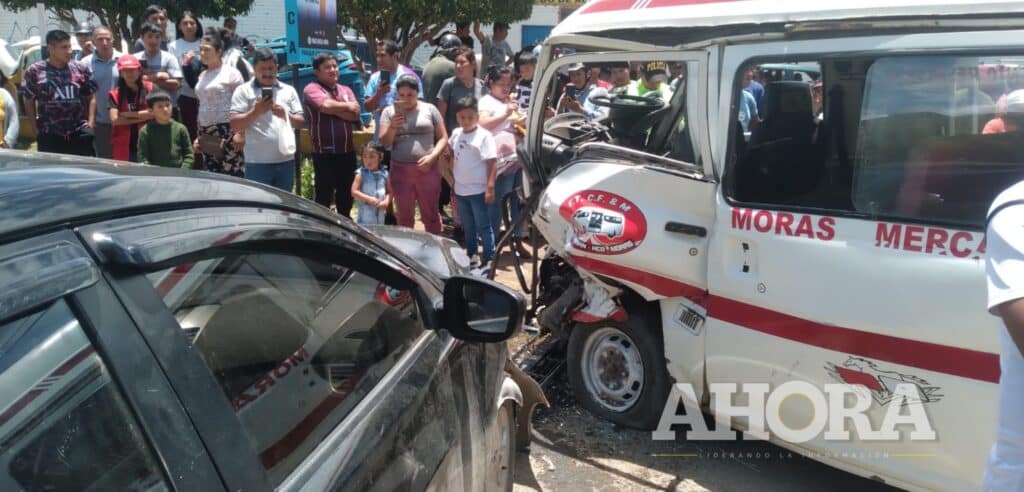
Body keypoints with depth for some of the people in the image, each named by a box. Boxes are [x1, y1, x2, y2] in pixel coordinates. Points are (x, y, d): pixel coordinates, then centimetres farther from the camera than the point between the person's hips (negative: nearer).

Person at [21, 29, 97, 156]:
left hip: (80, 135, 2)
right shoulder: (35, 71, -2)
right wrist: (36, 126, 1)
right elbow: (29, 102, 5)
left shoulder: (81, 69, 4)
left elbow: (90, 97, 11)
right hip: (49, 137, -1)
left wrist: (90, 121, 3)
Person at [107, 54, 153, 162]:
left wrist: (128, 114, -5)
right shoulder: (115, 94, 6)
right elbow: (115, 120, -6)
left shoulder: (150, 89, 4)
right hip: (123, 148, 1)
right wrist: (142, 117, -6)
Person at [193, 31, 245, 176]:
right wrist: (198, 135, 19)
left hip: (227, 131, -7)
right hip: (206, 134, 7)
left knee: (231, 174, -11)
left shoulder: (230, 73, -3)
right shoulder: (202, 76, 18)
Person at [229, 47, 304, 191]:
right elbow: (235, 125, -5)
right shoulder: (243, 91, 1)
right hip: (257, 163, -4)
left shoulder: (289, 90, 11)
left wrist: (285, 115, -11)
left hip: (285, 160, 4)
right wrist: (256, 111, -18)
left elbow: (300, 122, 9)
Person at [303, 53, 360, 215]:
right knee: (323, 194, -1)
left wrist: (334, 109, -13)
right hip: (324, 152, -6)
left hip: (347, 151, 6)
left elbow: (355, 114, -1)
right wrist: (347, 106, -6)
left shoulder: (346, 90, 13)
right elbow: (326, 105, -24)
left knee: (346, 192, 16)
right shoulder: (311, 89, -5)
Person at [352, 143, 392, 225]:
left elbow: (389, 192, 9)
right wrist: (369, 199, -18)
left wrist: (386, 201, -11)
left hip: (380, 215, 4)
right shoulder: (361, 174, -5)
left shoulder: (384, 174, 4)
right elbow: (354, 192, -9)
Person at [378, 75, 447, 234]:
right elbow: (384, 142, 4)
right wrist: (392, 126, -15)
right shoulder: (389, 111, 8)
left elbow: (443, 137, 4)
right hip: (400, 170, 2)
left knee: (430, 215, 6)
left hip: (427, 170, -1)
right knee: (405, 216, 10)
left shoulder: (429, 109, 5)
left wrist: (432, 156, -11)